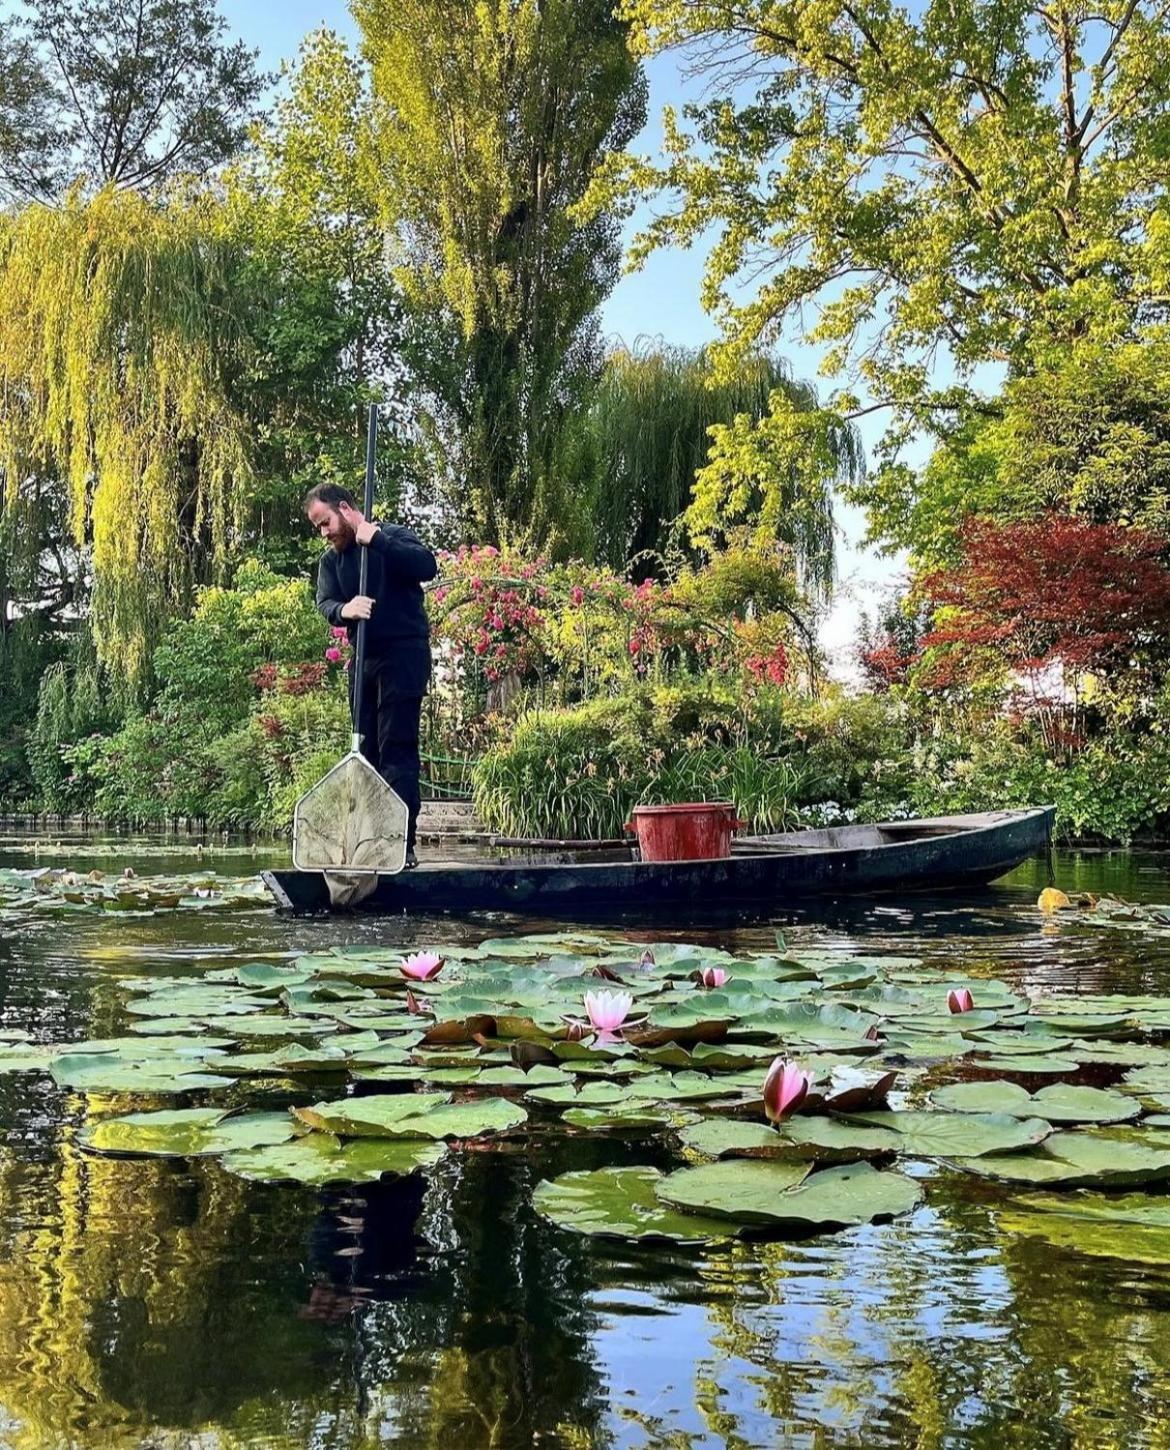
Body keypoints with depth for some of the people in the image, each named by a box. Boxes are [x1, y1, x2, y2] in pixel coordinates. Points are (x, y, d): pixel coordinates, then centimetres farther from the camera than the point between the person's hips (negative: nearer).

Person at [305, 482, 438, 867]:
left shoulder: (393, 536, -4)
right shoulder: (330, 560, 14)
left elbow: (428, 566, -22)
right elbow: (325, 602, -1)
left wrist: (376, 540, -25)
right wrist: (344, 609, -24)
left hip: (404, 652, -7)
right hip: (365, 658, 7)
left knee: (397, 749, -12)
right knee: (367, 749, 9)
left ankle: (403, 844, -12)